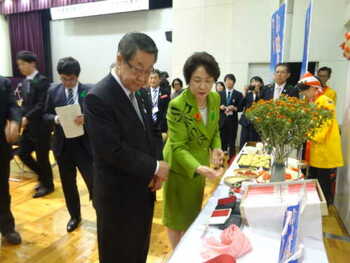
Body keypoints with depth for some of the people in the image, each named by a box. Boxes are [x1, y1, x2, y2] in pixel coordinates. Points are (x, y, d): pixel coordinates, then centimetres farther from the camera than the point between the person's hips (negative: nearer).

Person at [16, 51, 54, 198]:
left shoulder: (42, 81, -13)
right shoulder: (25, 82, 12)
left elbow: (41, 105, -19)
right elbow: (25, 103, 14)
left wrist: (27, 117, -22)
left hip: (40, 126, -8)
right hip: (29, 126, 8)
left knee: (42, 157, 2)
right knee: (23, 153, 11)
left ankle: (47, 185, 22)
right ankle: (43, 175, 31)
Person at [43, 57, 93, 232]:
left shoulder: (89, 91, -5)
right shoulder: (53, 91, 4)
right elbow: (45, 115, 8)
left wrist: (86, 119, -26)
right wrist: (55, 118, -14)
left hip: (84, 144, -3)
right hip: (63, 145, 4)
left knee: (93, 182, 0)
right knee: (68, 184, 16)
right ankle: (75, 216, 37)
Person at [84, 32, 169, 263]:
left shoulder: (135, 92, 6)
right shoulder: (98, 98, -21)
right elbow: (113, 151, -26)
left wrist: (155, 173, -4)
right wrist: (155, 167, -15)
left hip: (142, 192, 8)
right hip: (119, 197, -7)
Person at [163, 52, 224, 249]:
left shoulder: (215, 99, -8)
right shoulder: (177, 105, -27)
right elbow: (178, 147, -26)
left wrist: (216, 148, -12)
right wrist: (198, 168, -41)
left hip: (200, 164, 6)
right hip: (180, 166, -6)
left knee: (194, 212, 23)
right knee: (178, 215, 13)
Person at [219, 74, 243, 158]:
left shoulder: (238, 94, 5)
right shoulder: (220, 94, 11)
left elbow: (240, 108, 0)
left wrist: (234, 108, -19)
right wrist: (220, 107, -12)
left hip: (233, 121, -1)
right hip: (222, 121, 2)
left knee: (232, 143, 1)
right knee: (222, 142, 5)